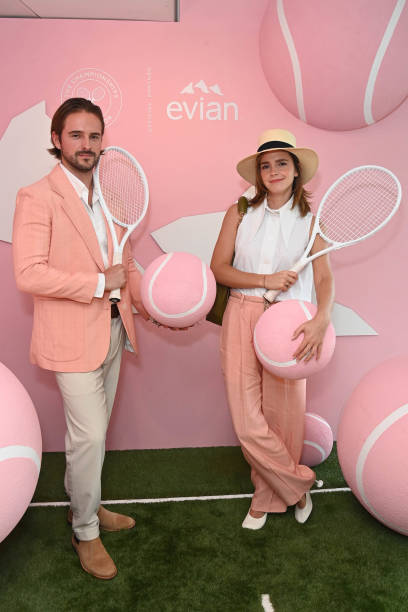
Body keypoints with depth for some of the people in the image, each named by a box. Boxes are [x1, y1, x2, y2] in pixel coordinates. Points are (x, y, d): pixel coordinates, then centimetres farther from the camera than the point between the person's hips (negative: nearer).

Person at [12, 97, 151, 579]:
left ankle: (86, 505, 40)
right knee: (89, 435, -2)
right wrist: (99, 283, -18)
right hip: (72, 335, -7)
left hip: (112, 329, 7)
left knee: (95, 430, 19)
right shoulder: (37, 197, -10)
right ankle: (85, 532, 21)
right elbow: (29, 274, -19)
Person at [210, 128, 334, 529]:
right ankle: (298, 485, 26)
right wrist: (266, 280, -12)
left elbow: (324, 278, -5)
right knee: (247, 422, 0)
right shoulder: (239, 214, 5)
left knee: (282, 417, 5)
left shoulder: (310, 220, 3)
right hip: (241, 319, 1)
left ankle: (268, 499, 33)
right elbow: (218, 268, 0)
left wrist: (321, 320, -24)